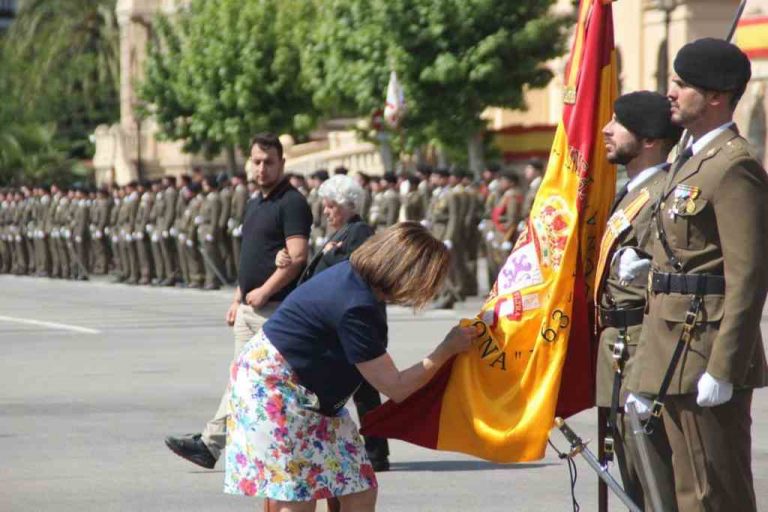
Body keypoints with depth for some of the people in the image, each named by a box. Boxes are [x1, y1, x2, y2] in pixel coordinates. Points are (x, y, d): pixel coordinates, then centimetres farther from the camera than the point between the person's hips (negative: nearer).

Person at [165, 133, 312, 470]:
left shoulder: (291, 203, -11)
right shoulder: (254, 204, 18)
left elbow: (297, 258, -20)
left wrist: (263, 291, -18)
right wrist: (238, 299, 18)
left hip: (276, 309, -9)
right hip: (250, 307, 9)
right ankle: (211, 444, 9)